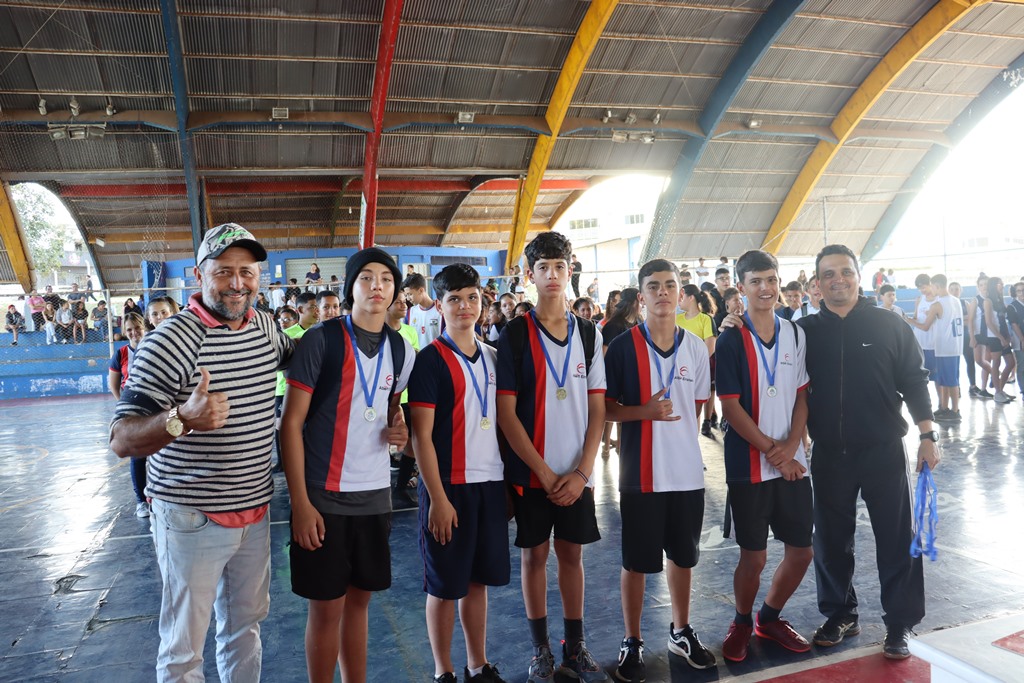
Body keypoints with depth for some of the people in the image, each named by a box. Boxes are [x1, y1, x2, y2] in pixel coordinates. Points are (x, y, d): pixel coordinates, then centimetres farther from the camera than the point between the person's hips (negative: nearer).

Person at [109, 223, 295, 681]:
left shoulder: (265, 325, 1)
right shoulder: (170, 341, -19)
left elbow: (292, 356, 25)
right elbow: (121, 441, -21)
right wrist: (182, 419, -40)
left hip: (254, 510, 6)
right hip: (192, 519, -6)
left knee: (246, 623, 23)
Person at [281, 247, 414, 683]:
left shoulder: (402, 350, 5)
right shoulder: (320, 340, -10)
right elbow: (291, 422, -10)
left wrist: (398, 427, -1)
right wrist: (300, 502, -14)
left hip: (375, 494, 5)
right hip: (324, 496, -4)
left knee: (359, 600, 16)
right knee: (327, 607, 5)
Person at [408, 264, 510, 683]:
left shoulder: (492, 357, 10)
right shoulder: (430, 360, -8)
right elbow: (421, 435, -11)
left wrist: (511, 478, 9)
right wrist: (438, 497, -14)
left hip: (491, 482, 5)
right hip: (450, 485, -5)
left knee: (479, 579, 15)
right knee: (444, 586, 6)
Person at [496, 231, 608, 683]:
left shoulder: (589, 333, 4)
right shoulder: (515, 335, -5)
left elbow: (597, 408, 3)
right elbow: (505, 412, -8)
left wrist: (582, 471, -7)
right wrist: (544, 472, -11)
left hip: (576, 472, 3)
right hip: (531, 470, -2)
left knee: (572, 552, 12)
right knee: (535, 553, 8)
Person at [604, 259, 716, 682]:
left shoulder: (696, 347, 3)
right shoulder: (623, 347, -8)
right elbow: (605, 408, -6)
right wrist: (645, 412, -19)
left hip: (688, 472, 4)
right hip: (641, 473, -3)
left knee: (683, 556, 17)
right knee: (636, 562, 7)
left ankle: (681, 632, 37)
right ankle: (632, 643, 25)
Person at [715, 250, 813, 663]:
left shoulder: (796, 334, 6)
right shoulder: (731, 341, -7)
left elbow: (802, 395, 7)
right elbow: (730, 406, -11)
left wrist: (791, 445, -8)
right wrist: (772, 452, -13)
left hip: (792, 463, 4)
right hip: (749, 465, -4)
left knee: (802, 550, 10)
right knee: (753, 556, 3)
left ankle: (770, 618, 33)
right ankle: (742, 623, 29)